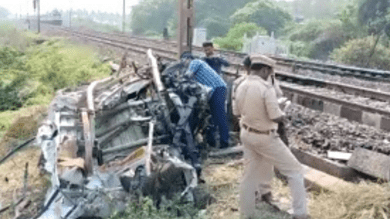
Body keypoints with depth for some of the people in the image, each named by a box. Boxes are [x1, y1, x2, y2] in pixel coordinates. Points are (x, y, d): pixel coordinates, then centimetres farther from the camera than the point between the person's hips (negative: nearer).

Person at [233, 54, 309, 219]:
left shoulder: (241, 87, 0)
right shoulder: (266, 88, -22)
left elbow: (237, 112, 11)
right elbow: (276, 117, -22)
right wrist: (283, 115, -1)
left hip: (247, 134, 7)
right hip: (265, 138, -7)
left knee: (250, 175, 18)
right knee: (295, 171, 7)